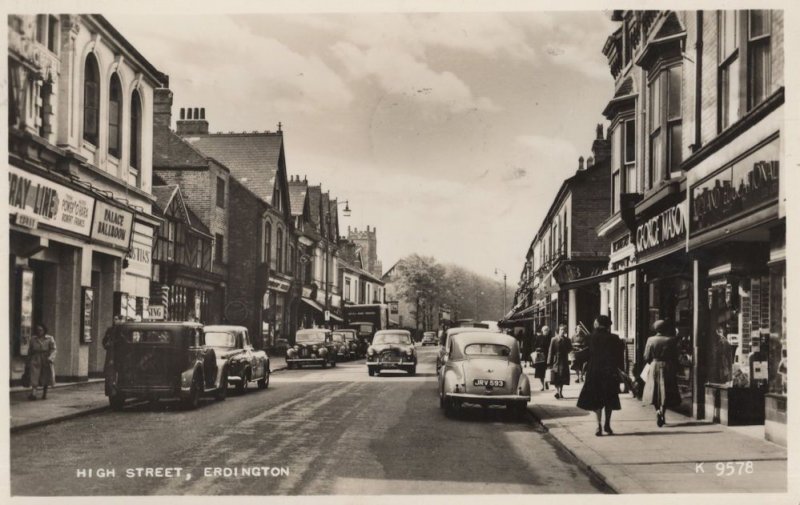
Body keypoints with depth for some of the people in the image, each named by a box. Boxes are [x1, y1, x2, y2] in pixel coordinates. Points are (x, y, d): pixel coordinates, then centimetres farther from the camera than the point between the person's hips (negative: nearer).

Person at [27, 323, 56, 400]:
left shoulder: (50, 339, 1)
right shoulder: (33, 339, 8)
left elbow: (53, 349, -7)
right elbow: (30, 351, 15)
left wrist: (50, 358, -23)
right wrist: (28, 362, 16)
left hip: (46, 360, 0)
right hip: (36, 360, 0)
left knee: (46, 378, 7)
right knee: (34, 376, -15)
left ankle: (44, 394, 22)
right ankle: (33, 393, -28)